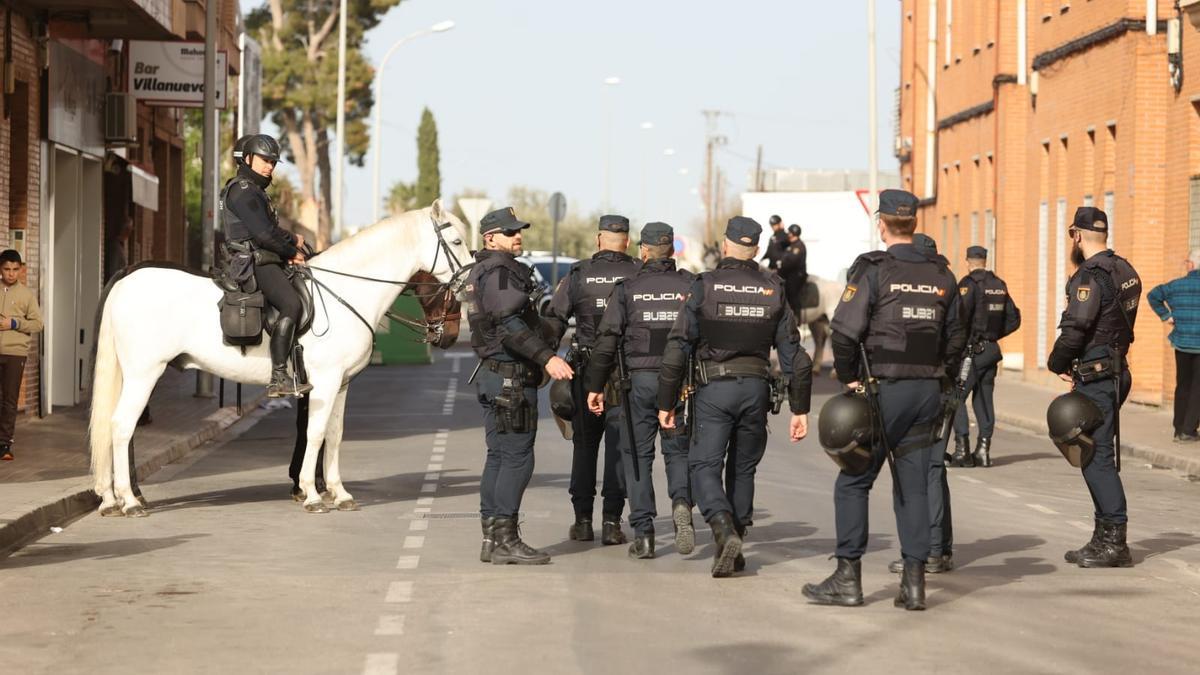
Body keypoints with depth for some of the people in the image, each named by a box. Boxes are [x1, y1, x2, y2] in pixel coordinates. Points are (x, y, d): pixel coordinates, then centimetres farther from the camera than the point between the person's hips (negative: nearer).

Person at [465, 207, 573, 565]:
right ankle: (506, 539, -8)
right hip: (511, 377, -11)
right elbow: (510, 325, -26)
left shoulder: (481, 273, 19)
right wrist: (547, 357, -31)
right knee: (517, 458, -8)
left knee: (498, 457, 12)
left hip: (492, 374, 11)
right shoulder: (500, 272, -14)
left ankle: (491, 539, 15)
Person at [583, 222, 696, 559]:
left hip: (639, 380, -1)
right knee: (678, 451, 13)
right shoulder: (690, 286, 4)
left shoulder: (627, 289, 1)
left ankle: (643, 534, 3)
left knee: (638, 455, 7)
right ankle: (681, 502, -16)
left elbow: (607, 340, -2)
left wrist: (595, 386, 3)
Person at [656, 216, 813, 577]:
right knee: (742, 469, 15)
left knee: (705, 465, -1)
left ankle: (725, 531, -23)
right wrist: (800, 408, 8)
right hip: (756, 388, 3)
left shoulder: (704, 287, -5)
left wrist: (666, 403, 0)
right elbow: (794, 354, 4)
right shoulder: (773, 290, 4)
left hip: (714, 388, -3)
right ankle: (735, 547, 19)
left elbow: (677, 349, -6)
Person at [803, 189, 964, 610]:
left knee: (853, 482, 4)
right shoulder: (941, 277, 8)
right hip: (928, 393, 5)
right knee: (914, 486, 8)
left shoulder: (873, 271, -9)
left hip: (884, 390, -5)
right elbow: (955, 339, 13)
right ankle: (914, 582, 6)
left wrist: (849, 378, -3)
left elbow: (845, 331, -14)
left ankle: (848, 578, 3)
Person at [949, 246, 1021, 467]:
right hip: (992, 349, 7)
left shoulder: (968, 283, -10)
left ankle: (962, 447, -10)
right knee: (984, 398, 11)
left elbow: (962, 315, -24)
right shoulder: (1000, 285, 12)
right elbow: (1013, 320, 15)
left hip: (972, 350, -7)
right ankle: (983, 448, 10)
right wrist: (994, 334, 15)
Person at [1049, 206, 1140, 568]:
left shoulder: (1091, 277, -17)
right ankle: (1104, 538, 20)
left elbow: (1075, 330, -23)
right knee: (1094, 454, 15)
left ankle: (1114, 541, -6)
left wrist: (1056, 363, -4)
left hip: (1095, 378, -10)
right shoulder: (1124, 271, 13)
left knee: (1097, 457, -7)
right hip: (1116, 372, 10)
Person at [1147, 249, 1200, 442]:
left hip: (1182, 343, 2)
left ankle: (1179, 429, 17)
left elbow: (1153, 295, -6)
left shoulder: (1176, 285, -1)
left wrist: (1166, 316, -2)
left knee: (1183, 385, 15)